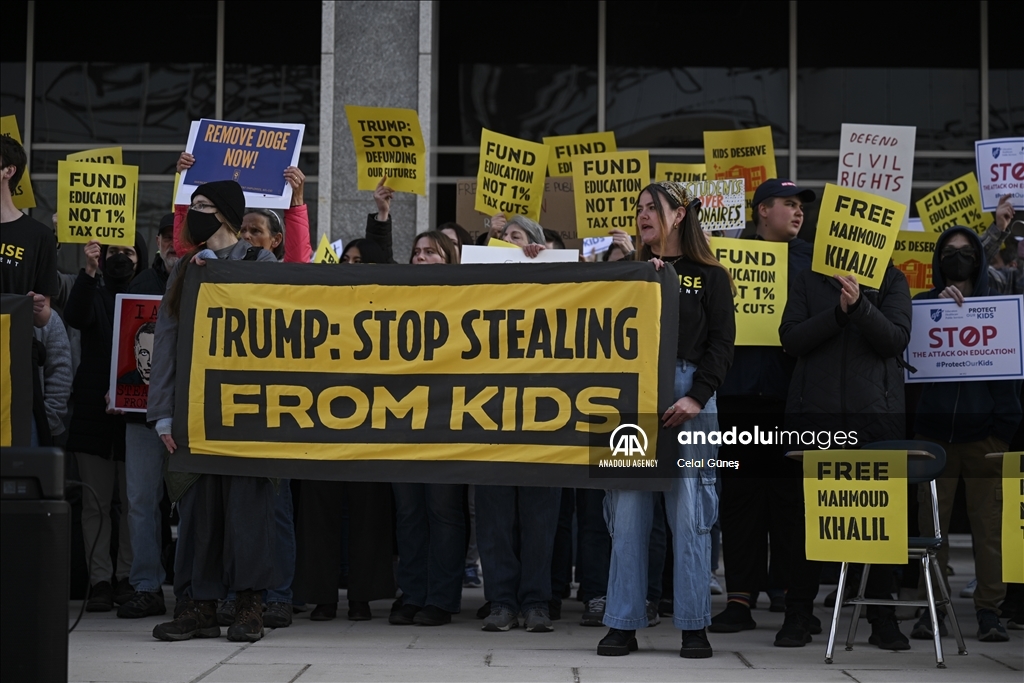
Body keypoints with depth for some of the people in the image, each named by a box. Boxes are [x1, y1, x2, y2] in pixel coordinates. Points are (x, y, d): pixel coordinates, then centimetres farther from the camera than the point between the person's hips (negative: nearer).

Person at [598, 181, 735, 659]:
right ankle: (623, 624, 5)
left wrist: (696, 397, -12)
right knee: (627, 510, 0)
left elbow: (721, 343, 0)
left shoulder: (710, 276, 7)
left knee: (690, 512, -3)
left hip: (689, 397, -3)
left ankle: (694, 626, 3)